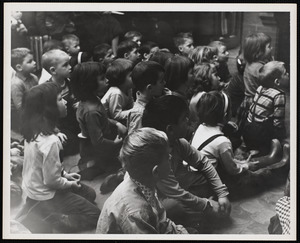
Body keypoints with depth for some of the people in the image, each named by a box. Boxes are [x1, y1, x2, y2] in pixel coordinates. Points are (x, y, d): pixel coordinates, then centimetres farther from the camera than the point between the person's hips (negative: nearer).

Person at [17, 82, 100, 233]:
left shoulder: (34, 130, -6)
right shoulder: (50, 141, -34)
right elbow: (52, 180, -25)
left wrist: (64, 174, 7)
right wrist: (70, 184, -7)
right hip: (44, 197, -8)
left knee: (90, 194, 22)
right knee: (95, 216, 0)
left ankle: (44, 215, 14)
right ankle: (49, 219, -3)